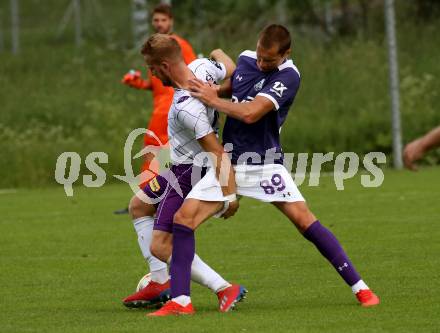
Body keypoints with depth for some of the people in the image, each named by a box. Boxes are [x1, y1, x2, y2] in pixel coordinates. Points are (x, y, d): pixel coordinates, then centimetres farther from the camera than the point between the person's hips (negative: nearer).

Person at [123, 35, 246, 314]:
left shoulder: (186, 107, -34)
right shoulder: (202, 66, -13)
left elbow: (217, 152, -31)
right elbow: (234, 73, 8)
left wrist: (229, 194, -28)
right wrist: (220, 54, 25)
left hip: (188, 173, -10)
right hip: (182, 164, 10)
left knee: (160, 246, -10)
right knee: (139, 206, 27)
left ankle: (225, 289, -13)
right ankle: (160, 283, 25)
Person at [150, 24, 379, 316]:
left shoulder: (288, 76, -16)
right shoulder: (246, 60, 5)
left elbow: (250, 113, -26)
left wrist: (213, 100, -13)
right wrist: (212, 90, 8)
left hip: (264, 164, -6)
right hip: (227, 161, 6)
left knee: (303, 219, -17)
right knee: (183, 218, -8)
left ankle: (359, 287, -7)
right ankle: (180, 300, -4)